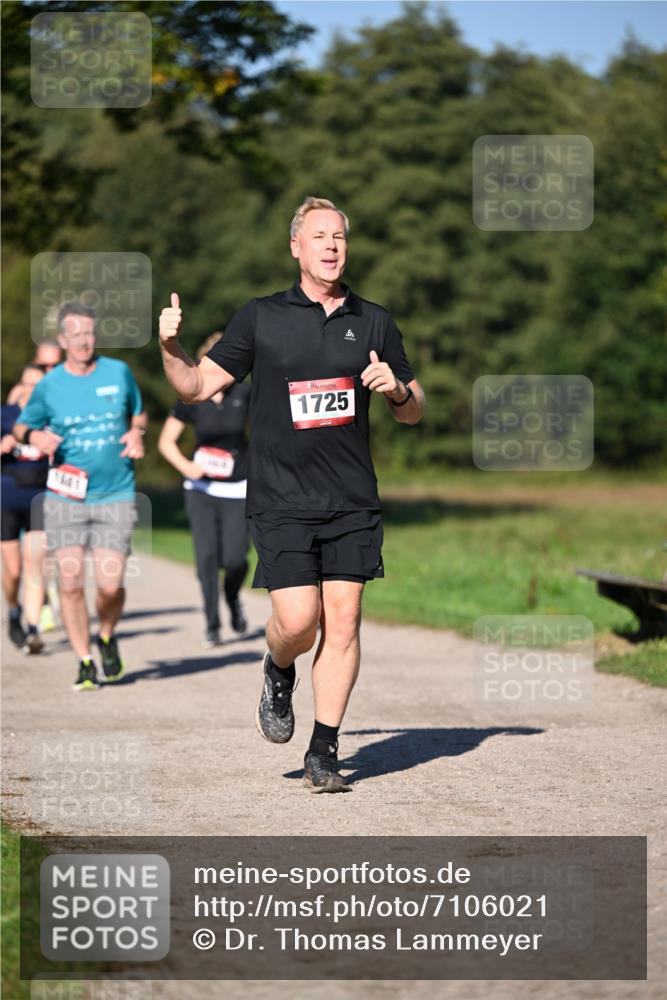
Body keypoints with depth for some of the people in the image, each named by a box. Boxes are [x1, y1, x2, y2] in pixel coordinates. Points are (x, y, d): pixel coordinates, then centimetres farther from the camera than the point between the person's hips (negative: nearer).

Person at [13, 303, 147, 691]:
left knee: (110, 584, -8)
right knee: (70, 583, -6)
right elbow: (23, 426, 14)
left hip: (115, 496, 0)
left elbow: (138, 414, 19)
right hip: (66, 496, 0)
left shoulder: (119, 372, 3)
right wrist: (35, 436, -9)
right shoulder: (49, 386, 1)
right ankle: (85, 662, 10)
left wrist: (137, 433, -3)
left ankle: (107, 637, 24)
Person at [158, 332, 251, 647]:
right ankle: (212, 624, 9)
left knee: (234, 559, -9)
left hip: (237, 490, 0)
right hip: (201, 489, 0)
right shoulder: (191, 399, -4)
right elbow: (166, 441, 3)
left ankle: (233, 599, 25)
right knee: (206, 557, -6)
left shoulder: (244, 395, -4)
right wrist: (185, 466, -13)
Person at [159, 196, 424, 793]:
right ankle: (279, 673, 23)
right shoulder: (261, 318, 5)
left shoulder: (373, 323, 11)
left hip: (352, 499, 2)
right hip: (281, 498, -2)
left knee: (343, 621, -4)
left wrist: (397, 388, -5)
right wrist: (171, 346, -12)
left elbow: (414, 412, 17)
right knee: (299, 621, -13)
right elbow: (196, 386, 6)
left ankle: (323, 754, 4)